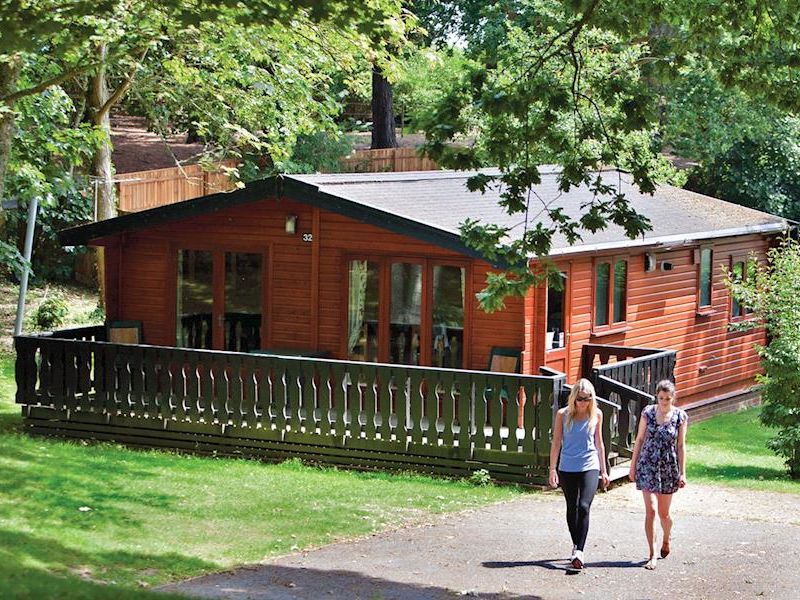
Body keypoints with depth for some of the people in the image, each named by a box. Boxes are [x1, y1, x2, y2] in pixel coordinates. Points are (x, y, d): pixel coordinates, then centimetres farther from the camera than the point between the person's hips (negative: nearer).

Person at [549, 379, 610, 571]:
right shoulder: (563, 415, -2)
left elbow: (599, 443, 11)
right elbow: (556, 443, 3)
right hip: (567, 468, 1)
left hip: (589, 467, -1)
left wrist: (604, 470, 13)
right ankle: (576, 546, 29)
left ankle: (579, 551, -20)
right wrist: (552, 470, -1)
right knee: (572, 508, 13)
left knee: (584, 507, -16)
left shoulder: (596, 414, 1)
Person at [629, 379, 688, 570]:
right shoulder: (648, 413, -3)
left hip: (669, 468, 0)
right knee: (651, 510, -10)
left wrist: (682, 472, -1)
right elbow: (640, 439, 5)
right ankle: (652, 556, -6)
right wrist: (633, 465, 6)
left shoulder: (680, 417, -4)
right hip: (648, 466, 0)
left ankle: (666, 540, 42)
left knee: (664, 513, 11)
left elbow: (681, 446, 1)